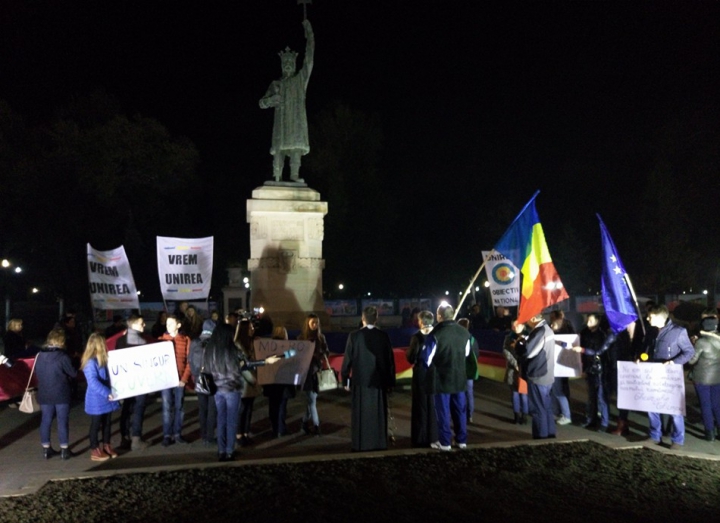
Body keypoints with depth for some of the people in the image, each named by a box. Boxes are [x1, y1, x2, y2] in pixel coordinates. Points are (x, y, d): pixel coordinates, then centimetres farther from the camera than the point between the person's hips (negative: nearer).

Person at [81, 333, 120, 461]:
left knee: (106, 423, 15)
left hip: (106, 398, 8)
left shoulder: (103, 360, 8)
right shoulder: (90, 362, -18)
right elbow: (93, 382, -27)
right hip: (96, 400, -8)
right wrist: (107, 393, -32)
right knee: (96, 425, 3)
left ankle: (106, 446, 27)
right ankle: (95, 451, 14)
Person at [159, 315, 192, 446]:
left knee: (179, 407, 7)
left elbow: (189, 361, 0)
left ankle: (177, 433, 16)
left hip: (180, 379, 0)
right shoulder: (161, 340, 4)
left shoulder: (186, 340, 2)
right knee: (167, 408, 1)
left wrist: (184, 378, -8)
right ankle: (167, 435, 6)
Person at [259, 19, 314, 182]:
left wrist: (309, 32, 6)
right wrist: (273, 98, -7)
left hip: (298, 118, 0)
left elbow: (309, 57, 9)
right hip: (281, 119, 0)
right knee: (279, 147, -10)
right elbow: (262, 103, 16)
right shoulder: (276, 84, 19)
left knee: (296, 145, -12)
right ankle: (277, 176, -15)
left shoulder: (301, 79, 17)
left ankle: (294, 174, -15)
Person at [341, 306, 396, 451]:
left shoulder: (354, 336, -8)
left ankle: (361, 444, 10)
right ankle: (379, 443, 14)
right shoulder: (384, 336, -3)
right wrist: (390, 381, 9)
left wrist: (345, 380, 5)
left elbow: (347, 359, -5)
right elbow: (390, 360, 0)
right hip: (379, 381, 1)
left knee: (360, 414, 6)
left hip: (360, 380, -1)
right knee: (379, 414, 9)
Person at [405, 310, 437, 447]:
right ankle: (434, 436, 22)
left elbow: (411, 358, -15)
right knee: (434, 406, 14)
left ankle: (421, 438, 11)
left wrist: (408, 353, 4)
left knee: (421, 407, 7)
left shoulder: (417, 337, -16)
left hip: (421, 375, -4)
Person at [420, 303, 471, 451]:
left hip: (441, 378, -5)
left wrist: (431, 368, 9)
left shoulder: (435, 334, -19)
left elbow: (426, 357, -12)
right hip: (459, 377, 5)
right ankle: (461, 440, 22)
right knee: (460, 409, 14)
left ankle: (445, 442, 12)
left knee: (443, 411, 5)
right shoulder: (464, 332, -1)